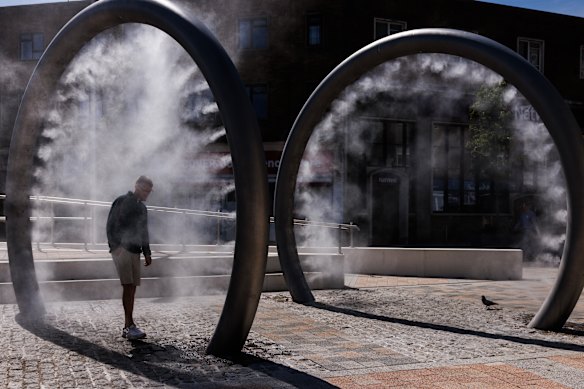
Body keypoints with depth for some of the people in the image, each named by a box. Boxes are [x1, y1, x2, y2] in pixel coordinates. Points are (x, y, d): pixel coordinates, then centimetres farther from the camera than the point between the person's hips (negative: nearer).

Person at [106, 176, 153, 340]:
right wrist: (116, 245, -20)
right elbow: (111, 225, -10)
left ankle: (127, 327, 9)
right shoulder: (122, 201, -3)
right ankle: (130, 325, -15)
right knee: (128, 285, -14)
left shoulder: (142, 208, 20)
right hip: (121, 248, -8)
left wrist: (147, 252, 18)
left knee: (132, 287, 5)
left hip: (135, 251, 8)